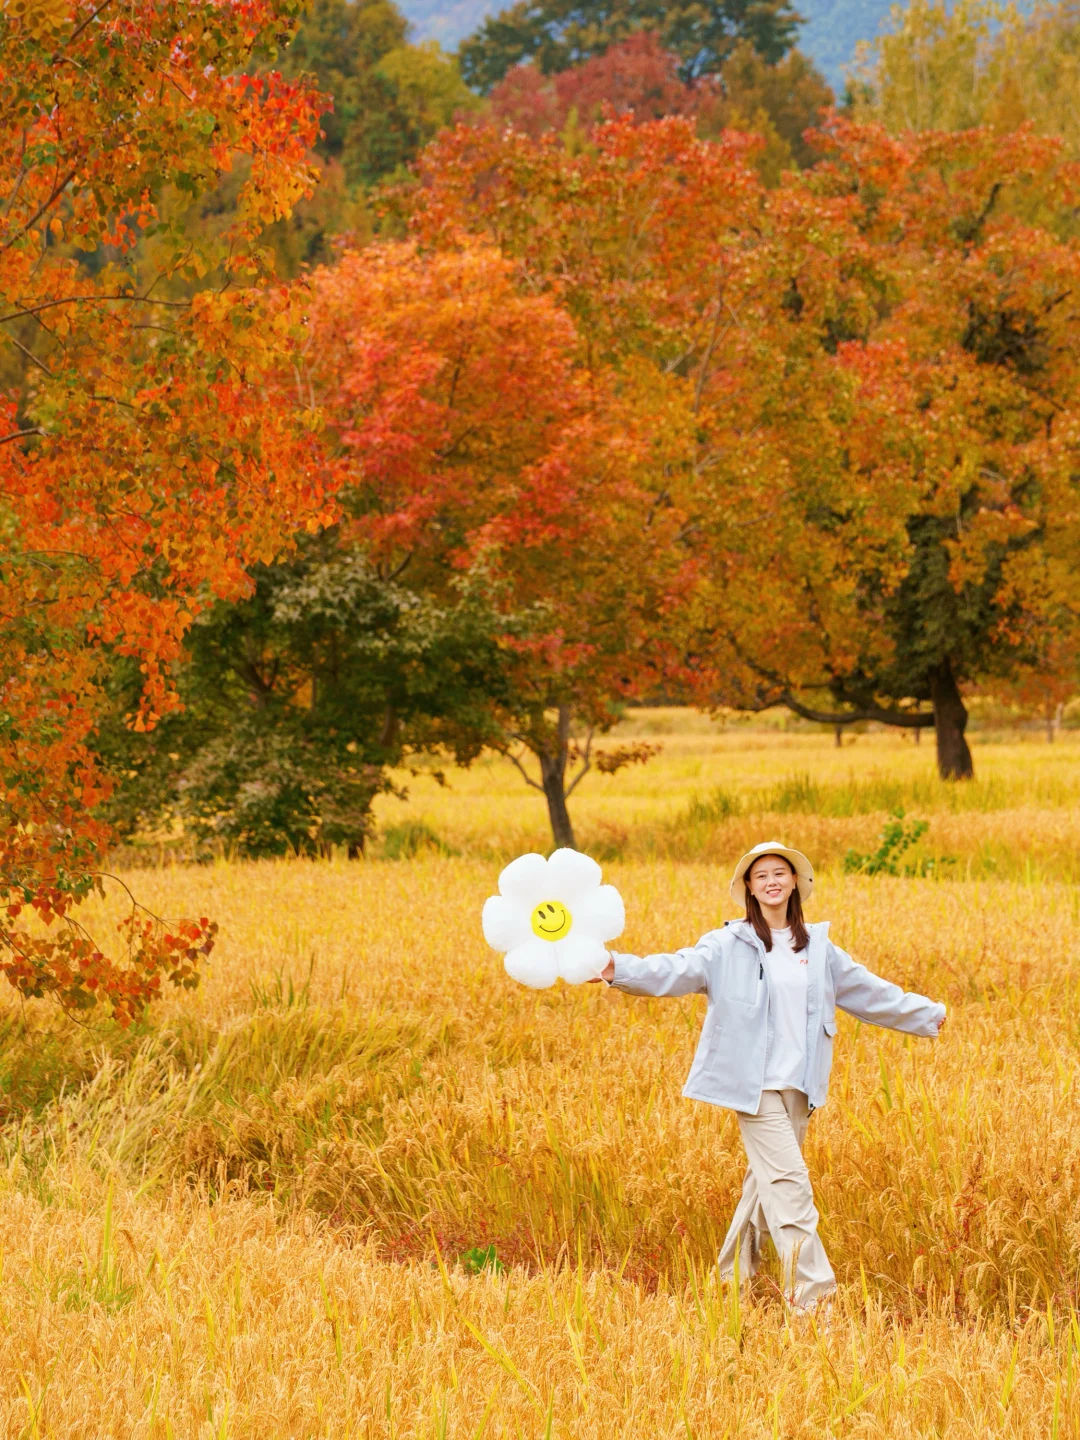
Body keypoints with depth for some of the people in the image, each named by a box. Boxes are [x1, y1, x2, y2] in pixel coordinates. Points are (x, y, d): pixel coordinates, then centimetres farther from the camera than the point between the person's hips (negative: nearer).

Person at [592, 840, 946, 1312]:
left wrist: (927, 1014, 33)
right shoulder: (729, 946, -4)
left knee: (766, 1182, 11)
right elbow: (678, 970, -17)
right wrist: (619, 970, -34)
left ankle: (733, 1277, 25)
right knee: (789, 1181, -12)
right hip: (755, 1083, -5)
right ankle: (810, 1291, -12)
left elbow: (868, 992, 24)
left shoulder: (817, 948, 12)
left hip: (799, 1086, 5)